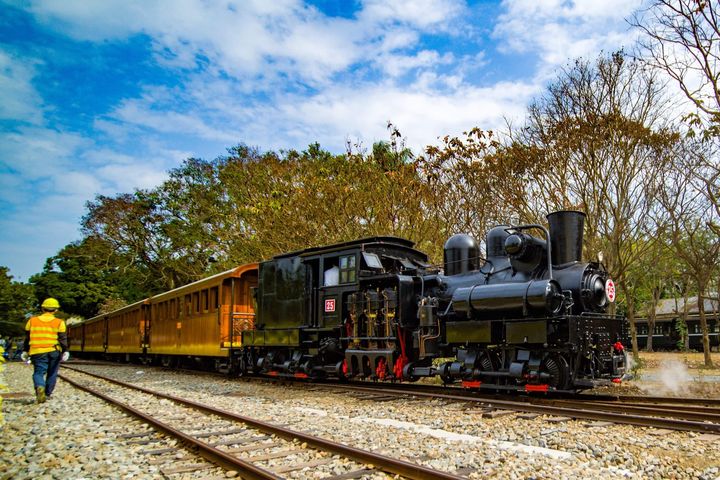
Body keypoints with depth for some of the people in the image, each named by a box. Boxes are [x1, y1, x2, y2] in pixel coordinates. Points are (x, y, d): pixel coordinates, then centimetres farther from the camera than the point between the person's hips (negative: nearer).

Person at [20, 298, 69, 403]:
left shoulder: (32, 321, 7)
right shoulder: (59, 323, 0)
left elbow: (27, 338, 12)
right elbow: (63, 339, -7)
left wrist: (25, 351, 20)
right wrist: (65, 351, -8)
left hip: (38, 352, 1)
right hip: (54, 351, -1)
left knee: (38, 372, 3)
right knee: (52, 374, 13)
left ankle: (39, 387, -26)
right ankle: (47, 394, 19)